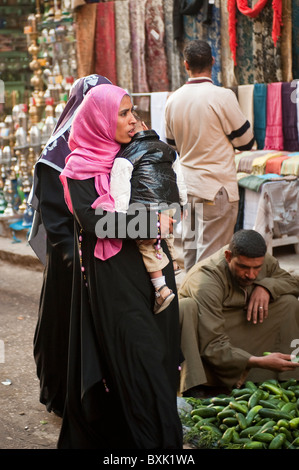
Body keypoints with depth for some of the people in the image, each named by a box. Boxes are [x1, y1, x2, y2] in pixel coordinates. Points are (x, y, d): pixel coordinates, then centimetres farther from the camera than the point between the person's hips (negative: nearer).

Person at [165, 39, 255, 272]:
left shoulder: (173, 100, 4)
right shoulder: (223, 96, -15)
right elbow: (246, 141, -7)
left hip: (187, 186, 6)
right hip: (217, 187, -6)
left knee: (190, 248, 16)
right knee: (211, 256, -3)